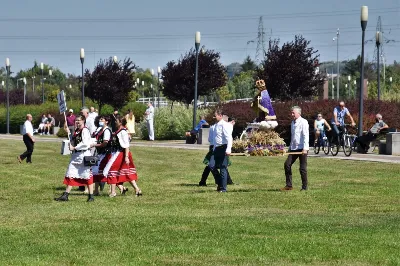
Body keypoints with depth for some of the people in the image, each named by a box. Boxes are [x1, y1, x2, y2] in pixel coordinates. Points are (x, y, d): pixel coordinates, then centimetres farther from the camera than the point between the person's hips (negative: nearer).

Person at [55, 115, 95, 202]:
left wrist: (74, 147, -16)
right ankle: (65, 195, 11)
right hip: (75, 155, 9)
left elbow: (85, 143, -21)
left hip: (84, 154, -9)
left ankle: (91, 196, 9)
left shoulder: (85, 130, -13)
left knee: (87, 176, 0)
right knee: (70, 175, 8)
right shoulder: (76, 131, 13)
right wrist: (71, 145, -1)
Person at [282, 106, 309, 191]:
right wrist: (290, 147, 18)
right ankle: (289, 185, 6)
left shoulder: (303, 122, -9)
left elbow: (306, 136, -15)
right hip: (294, 148, 8)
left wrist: (305, 148, -21)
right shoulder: (293, 123, 16)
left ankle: (305, 186, 8)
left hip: (302, 148, -8)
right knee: (287, 165, 0)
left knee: (302, 168, -2)